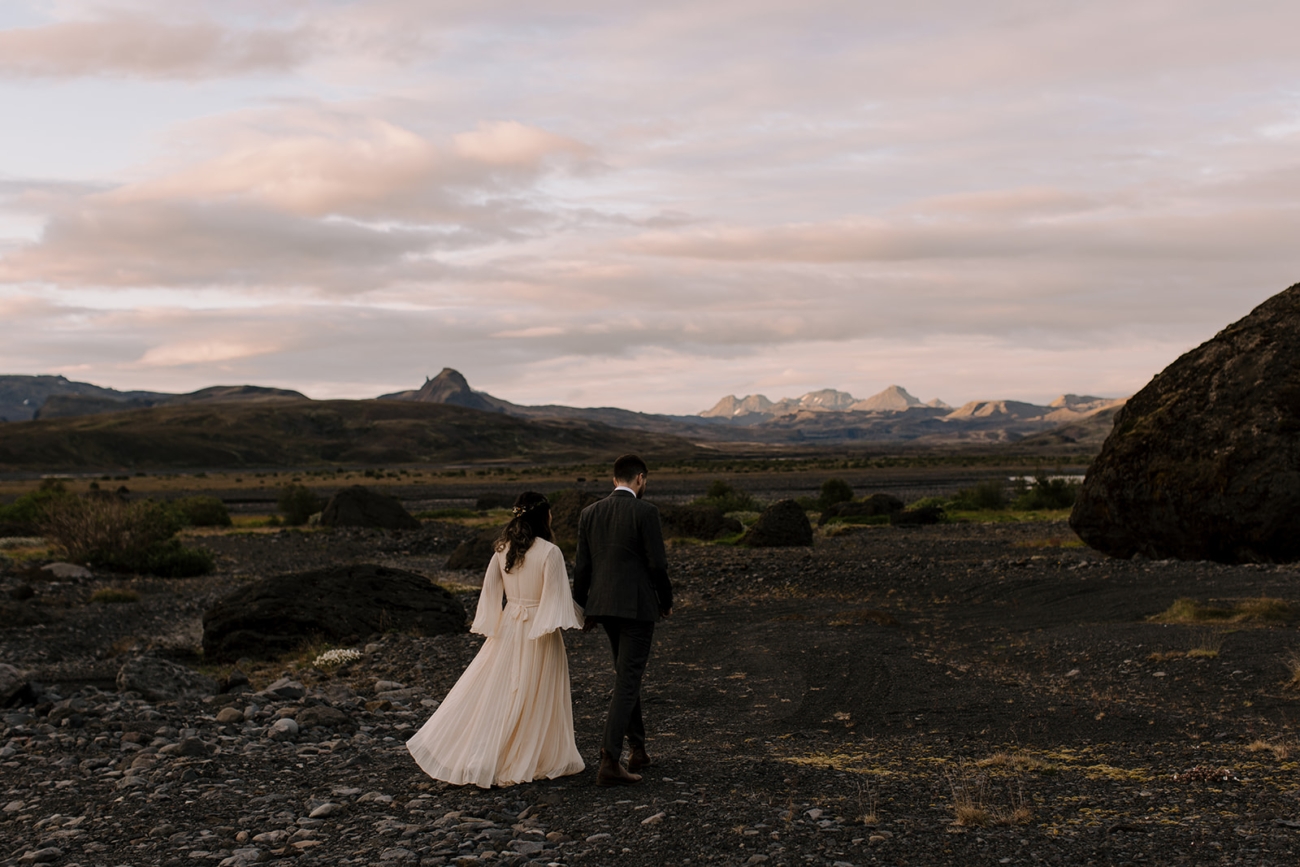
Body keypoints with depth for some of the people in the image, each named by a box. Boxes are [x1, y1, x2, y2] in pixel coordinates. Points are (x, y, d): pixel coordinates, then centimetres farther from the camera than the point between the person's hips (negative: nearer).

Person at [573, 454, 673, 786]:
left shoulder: (589, 513, 5)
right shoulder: (645, 512, -11)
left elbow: (582, 566, 7)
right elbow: (657, 563, -12)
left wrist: (582, 608, 17)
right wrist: (666, 601, 4)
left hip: (604, 605, 6)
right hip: (637, 606, -6)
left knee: (627, 675, 22)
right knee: (627, 682, -4)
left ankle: (637, 749, 29)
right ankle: (609, 763, -9)